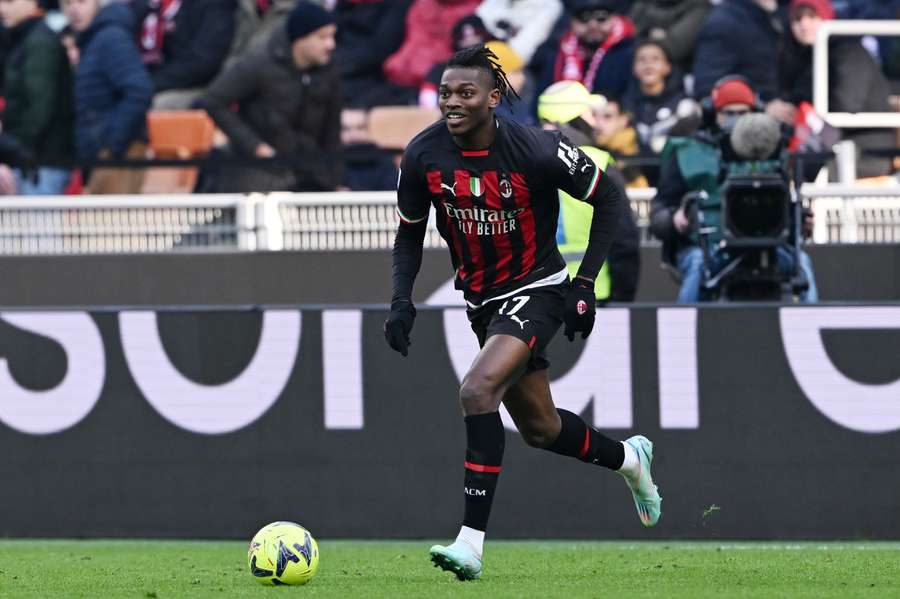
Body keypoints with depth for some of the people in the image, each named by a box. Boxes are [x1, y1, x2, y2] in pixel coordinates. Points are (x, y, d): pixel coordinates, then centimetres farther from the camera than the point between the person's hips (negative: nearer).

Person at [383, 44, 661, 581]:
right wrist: (402, 301, -8)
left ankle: (471, 542, -27)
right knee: (539, 428, 16)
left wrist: (585, 283, -11)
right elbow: (410, 234, 7)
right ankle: (629, 459, 48)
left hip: (538, 290, -6)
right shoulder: (424, 155, -10)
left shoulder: (536, 150, -22)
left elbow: (609, 199, -7)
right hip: (483, 301, 6)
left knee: (477, 391, -28)